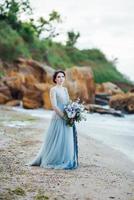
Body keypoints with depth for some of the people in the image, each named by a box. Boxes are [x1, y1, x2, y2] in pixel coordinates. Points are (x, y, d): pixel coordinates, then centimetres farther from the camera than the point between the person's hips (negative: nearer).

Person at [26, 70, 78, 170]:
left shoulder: (65, 89, 15)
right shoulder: (53, 89, -7)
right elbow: (54, 106, -14)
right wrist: (64, 116, -17)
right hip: (58, 118, -7)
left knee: (67, 140, 9)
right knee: (57, 140, -3)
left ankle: (66, 161, 18)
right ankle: (53, 161, 9)